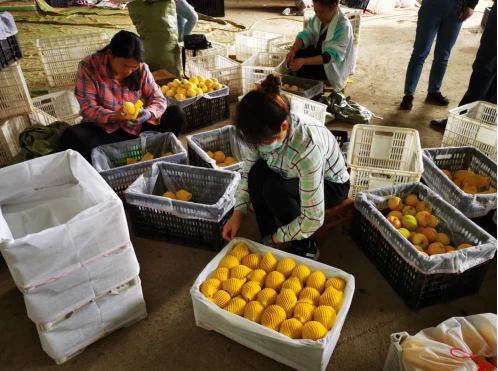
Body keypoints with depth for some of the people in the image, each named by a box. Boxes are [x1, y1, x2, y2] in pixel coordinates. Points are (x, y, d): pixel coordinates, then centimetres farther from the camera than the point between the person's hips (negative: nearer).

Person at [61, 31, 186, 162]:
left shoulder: (142, 68, -5)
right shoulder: (88, 66, -13)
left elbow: (159, 99, -4)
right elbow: (87, 108, -16)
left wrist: (148, 114, -28)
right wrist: (113, 116, -36)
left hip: (135, 126, 2)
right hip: (103, 128, -2)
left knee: (177, 114, -14)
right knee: (71, 138, -34)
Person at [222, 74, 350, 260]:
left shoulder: (307, 148, -41)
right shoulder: (260, 133, -25)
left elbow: (313, 219, -35)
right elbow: (248, 173, -6)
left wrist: (277, 238, -21)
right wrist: (238, 213, -16)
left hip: (332, 184, -5)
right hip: (293, 177, 5)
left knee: (274, 190, -32)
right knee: (257, 172, -26)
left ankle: (305, 247, -7)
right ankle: (267, 237, -5)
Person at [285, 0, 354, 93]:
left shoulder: (343, 26, -29)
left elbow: (332, 56, -35)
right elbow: (306, 34, -9)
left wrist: (304, 61, -46)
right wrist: (293, 51, -31)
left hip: (334, 66, -7)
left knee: (304, 69, -25)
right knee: (294, 57, -12)